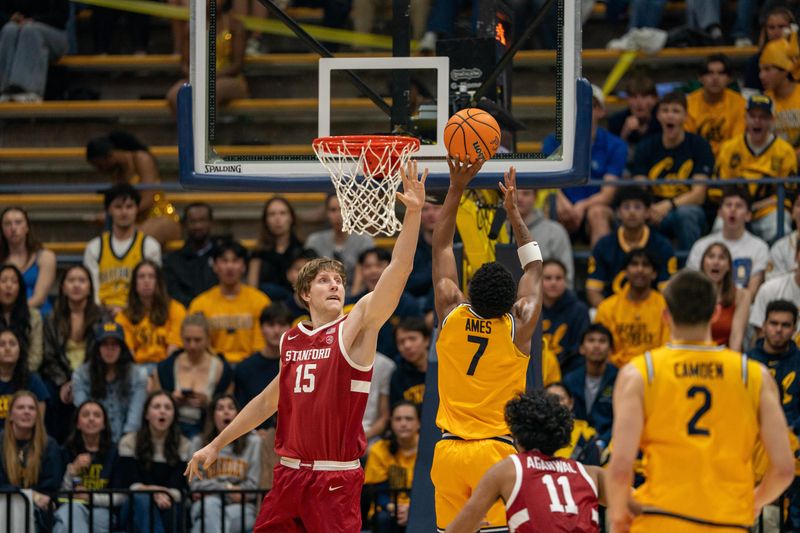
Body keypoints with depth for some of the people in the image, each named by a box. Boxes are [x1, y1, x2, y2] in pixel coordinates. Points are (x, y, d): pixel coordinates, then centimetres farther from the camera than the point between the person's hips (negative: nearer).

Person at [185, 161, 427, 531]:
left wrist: (413, 214, -28)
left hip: (336, 480, -6)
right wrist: (216, 445, 27)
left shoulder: (356, 327, -4)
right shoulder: (291, 340, 12)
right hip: (289, 473, 6)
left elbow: (398, 270, -17)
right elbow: (269, 400, 25)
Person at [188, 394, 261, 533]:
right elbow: (195, 484, 5)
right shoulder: (199, 443, 15)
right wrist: (227, 488, -9)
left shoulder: (252, 442, 12)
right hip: (207, 505, 0)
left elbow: (252, 485, 5)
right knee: (211, 505, -38)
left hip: (239, 508, 0)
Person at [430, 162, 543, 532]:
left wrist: (456, 188, 13)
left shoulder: (451, 316, 1)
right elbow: (534, 267, 12)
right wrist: (513, 210, 18)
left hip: (448, 450, 3)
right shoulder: (518, 327, -4)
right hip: (496, 450, -3)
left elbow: (441, 247, 11)